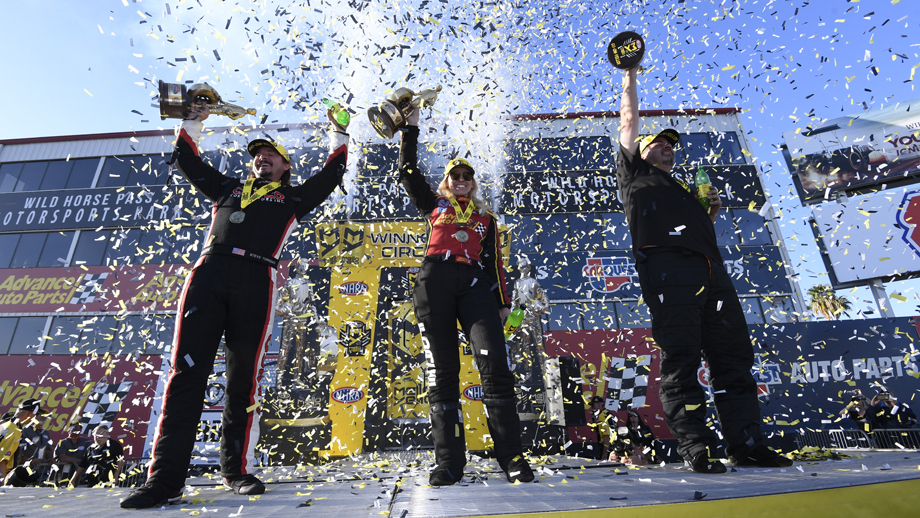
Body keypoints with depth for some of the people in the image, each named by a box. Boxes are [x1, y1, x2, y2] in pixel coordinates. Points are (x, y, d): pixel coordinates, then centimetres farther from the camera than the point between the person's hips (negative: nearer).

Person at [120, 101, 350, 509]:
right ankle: (165, 478, -3)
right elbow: (187, 160, 39)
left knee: (244, 379, -1)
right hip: (208, 274, 2)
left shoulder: (293, 198, 25)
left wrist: (338, 134, 34)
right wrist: (194, 122, 39)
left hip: (256, 281, -2)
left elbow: (332, 174, 26)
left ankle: (237, 469, 10)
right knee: (187, 372, -6)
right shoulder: (228, 188, 31)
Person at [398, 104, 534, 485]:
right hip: (435, 282, 0)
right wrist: (411, 126, 21)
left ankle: (511, 457, -9)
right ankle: (449, 462, 1)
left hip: (476, 285, 1)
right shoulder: (434, 205, 25)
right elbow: (408, 172, 19)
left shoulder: (485, 217, 27)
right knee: (442, 371, -4)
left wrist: (503, 301, 11)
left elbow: (494, 259, 20)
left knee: (494, 365, -15)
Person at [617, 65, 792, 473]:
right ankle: (696, 448, -7)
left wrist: (711, 210, 18)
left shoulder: (684, 188, 36)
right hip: (667, 267, -7)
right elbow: (629, 120, 23)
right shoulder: (635, 173, 21)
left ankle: (746, 443, 5)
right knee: (680, 359, -10)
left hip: (711, 270, 7)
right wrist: (630, 77, 31)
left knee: (733, 355, 0)